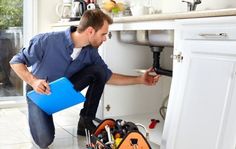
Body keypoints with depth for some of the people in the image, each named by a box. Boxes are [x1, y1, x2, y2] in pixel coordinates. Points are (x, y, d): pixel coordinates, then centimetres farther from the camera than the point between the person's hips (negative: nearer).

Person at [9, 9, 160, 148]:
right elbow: (16, 61, -19)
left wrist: (140, 79, -7)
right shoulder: (47, 41, -30)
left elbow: (107, 76, -3)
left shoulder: (91, 52, -15)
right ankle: (37, 116, 14)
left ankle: (85, 122, -5)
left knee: (99, 70, -18)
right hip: (40, 92, -4)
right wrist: (33, 81, -35)